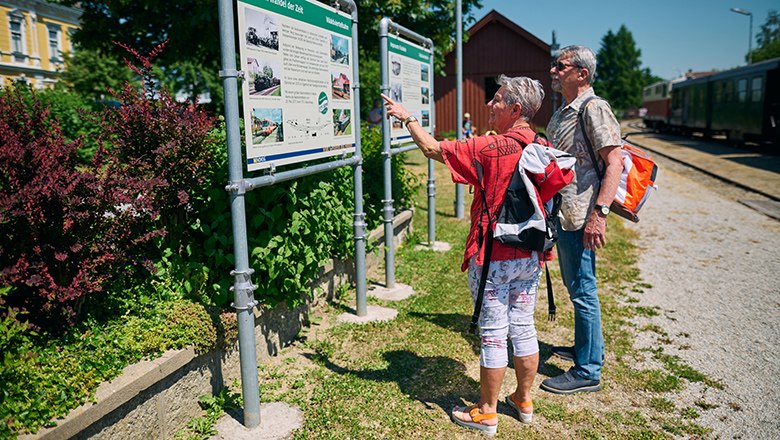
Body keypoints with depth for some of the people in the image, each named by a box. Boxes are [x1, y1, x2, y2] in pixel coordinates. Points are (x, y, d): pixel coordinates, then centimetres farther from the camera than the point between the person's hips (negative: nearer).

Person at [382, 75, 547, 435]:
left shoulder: (490, 148, -18)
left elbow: (433, 149, -12)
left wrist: (407, 117, 0)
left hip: (492, 258, -7)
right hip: (530, 257, 7)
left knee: (493, 334, 3)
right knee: (523, 328, 17)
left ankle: (486, 413, 18)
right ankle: (523, 401, 33)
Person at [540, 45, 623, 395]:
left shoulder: (594, 109, -13)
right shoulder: (561, 113, 16)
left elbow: (615, 162, -20)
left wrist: (599, 213, -27)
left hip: (580, 218, -10)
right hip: (562, 214, 10)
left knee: (583, 292, -2)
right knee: (575, 288, 20)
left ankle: (587, 371, 10)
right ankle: (586, 348, 37)